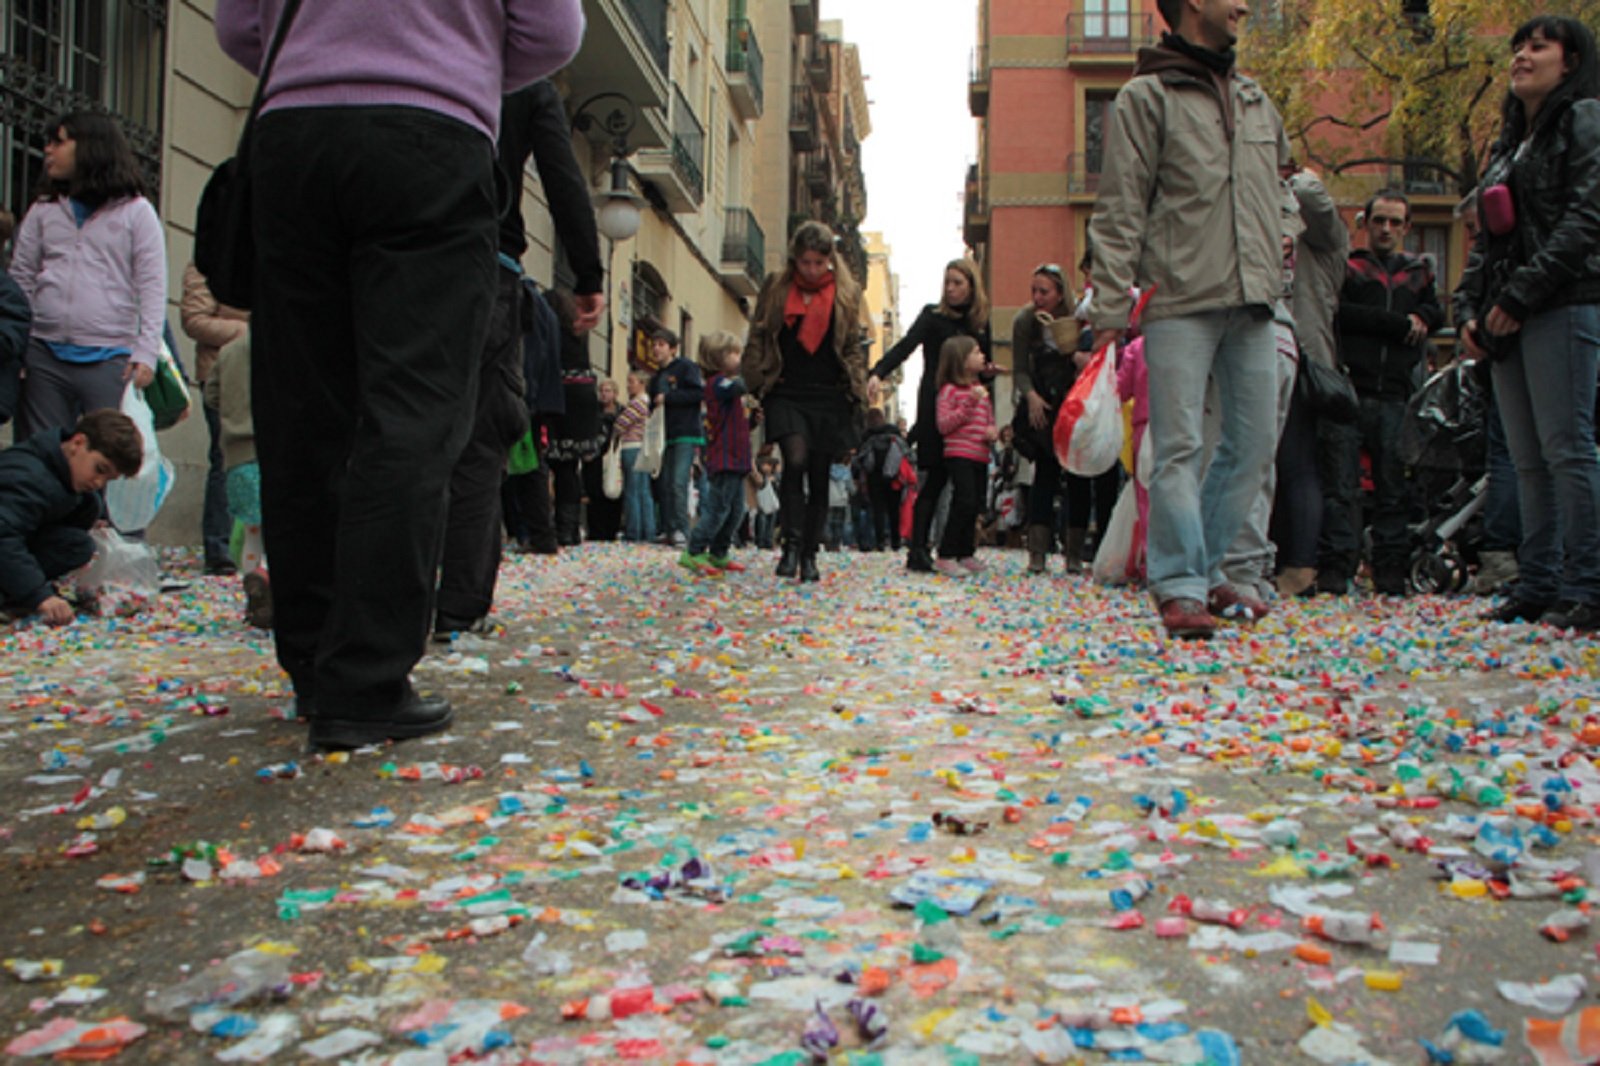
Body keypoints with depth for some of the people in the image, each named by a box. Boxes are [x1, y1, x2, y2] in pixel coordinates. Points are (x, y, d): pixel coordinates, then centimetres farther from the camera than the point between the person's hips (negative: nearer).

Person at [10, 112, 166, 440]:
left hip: (109, 360, -4)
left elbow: (153, 288, -1)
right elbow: (20, 281, 14)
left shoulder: (136, 211, 4)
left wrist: (146, 352, -10)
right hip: (44, 356, 4)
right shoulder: (43, 210, 15)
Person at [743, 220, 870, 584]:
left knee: (820, 477, 4)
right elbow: (757, 338, 9)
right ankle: (791, 545, -17)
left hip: (828, 396, 1)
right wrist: (759, 383, 1)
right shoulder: (775, 288, 6)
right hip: (786, 393, -1)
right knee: (795, 460, -23)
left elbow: (854, 346, 12)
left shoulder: (846, 293, 8)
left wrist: (856, 390, 2)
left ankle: (809, 555, 14)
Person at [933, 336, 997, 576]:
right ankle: (946, 557, -10)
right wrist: (969, 403, -19)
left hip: (980, 456, 8)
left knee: (975, 505, 10)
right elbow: (944, 425, -13)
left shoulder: (981, 390, 18)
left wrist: (993, 432, 1)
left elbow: (990, 421, 25)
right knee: (965, 502, -15)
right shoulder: (950, 390, -6)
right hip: (959, 455, -8)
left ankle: (966, 554, 20)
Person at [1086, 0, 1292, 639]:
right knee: (1179, 447, -7)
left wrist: (1272, 280, 17)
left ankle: (1205, 569, 17)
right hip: (1180, 303, -6)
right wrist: (1110, 309, -12)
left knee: (1253, 443, 6)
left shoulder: (1256, 101, 20)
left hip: (1251, 304, 7)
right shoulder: (1147, 96, 2)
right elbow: (1119, 212, -5)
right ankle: (1181, 587, -5)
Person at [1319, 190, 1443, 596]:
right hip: (1349, 390, -3)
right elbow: (1337, 313, -5)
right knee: (1341, 486, -7)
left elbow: (1436, 314, 18)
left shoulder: (1418, 272, 25)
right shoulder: (1344, 265, 12)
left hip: (1395, 396, 3)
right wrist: (1400, 325, -4)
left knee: (1394, 488, 2)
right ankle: (1334, 570, -6)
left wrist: (1420, 319, -4)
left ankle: (1391, 573, 5)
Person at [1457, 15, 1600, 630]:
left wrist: (1522, 295, -16)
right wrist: (1469, 308, 8)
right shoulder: (1508, 145, 24)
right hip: (1507, 320, 8)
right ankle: (1537, 586, 9)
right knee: (1528, 460, 5)